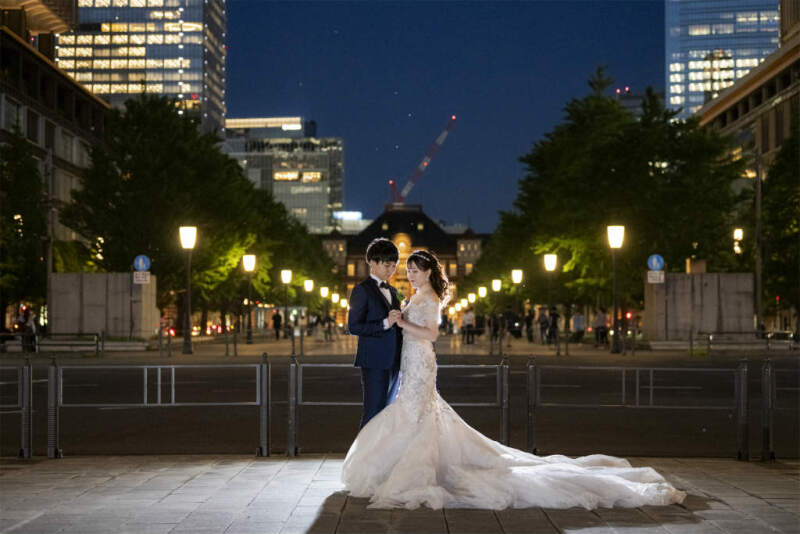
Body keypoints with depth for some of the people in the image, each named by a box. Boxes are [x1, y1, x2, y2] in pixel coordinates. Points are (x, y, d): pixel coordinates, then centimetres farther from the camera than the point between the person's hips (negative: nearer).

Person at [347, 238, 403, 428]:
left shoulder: (391, 291, 18)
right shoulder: (362, 290, -6)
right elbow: (353, 327, -14)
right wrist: (385, 323, -22)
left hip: (393, 362, 8)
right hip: (374, 362, -8)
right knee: (373, 412, -8)